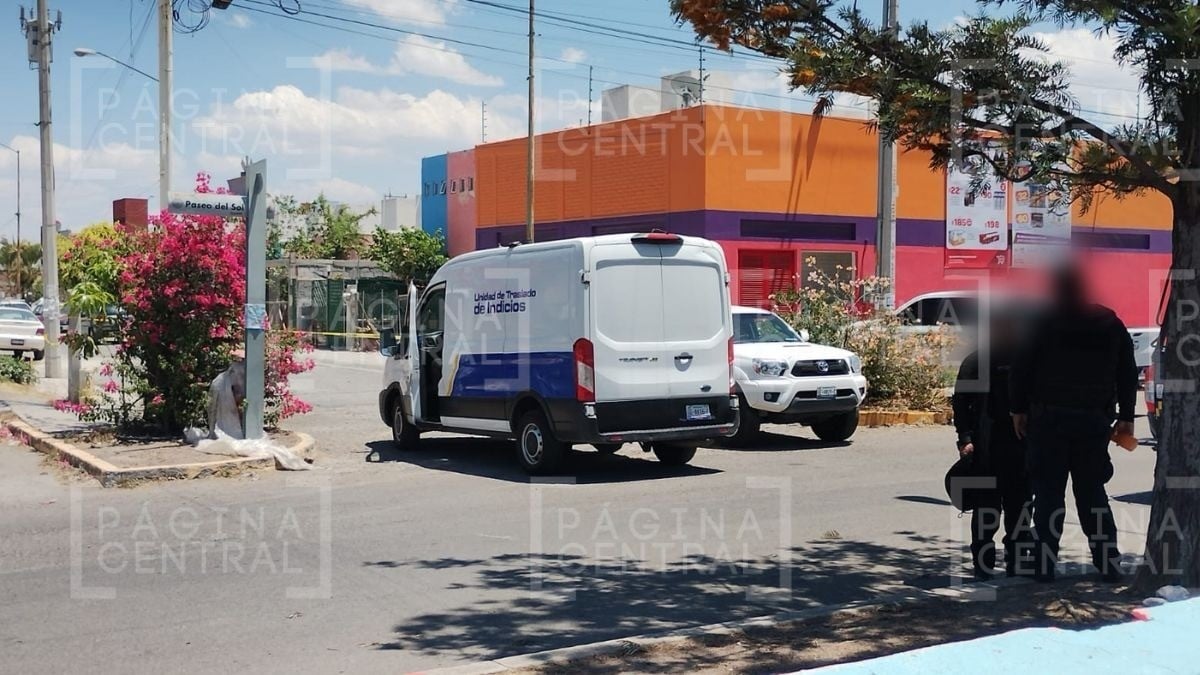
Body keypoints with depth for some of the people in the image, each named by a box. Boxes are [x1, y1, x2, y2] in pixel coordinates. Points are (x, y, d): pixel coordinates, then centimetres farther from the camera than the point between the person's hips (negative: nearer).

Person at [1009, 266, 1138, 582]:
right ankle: (1108, 563, 9)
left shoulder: (1047, 324, -3)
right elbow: (1128, 374, 10)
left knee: (1048, 491, 1)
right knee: (1092, 491, 12)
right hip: (1094, 421, 3)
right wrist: (1126, 417, 13)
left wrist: (1019, 409, 2)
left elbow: (1022, 367, -5)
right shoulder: (1112, 325, 10)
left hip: (1050, 417, -3)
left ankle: (1045, 565, -1)